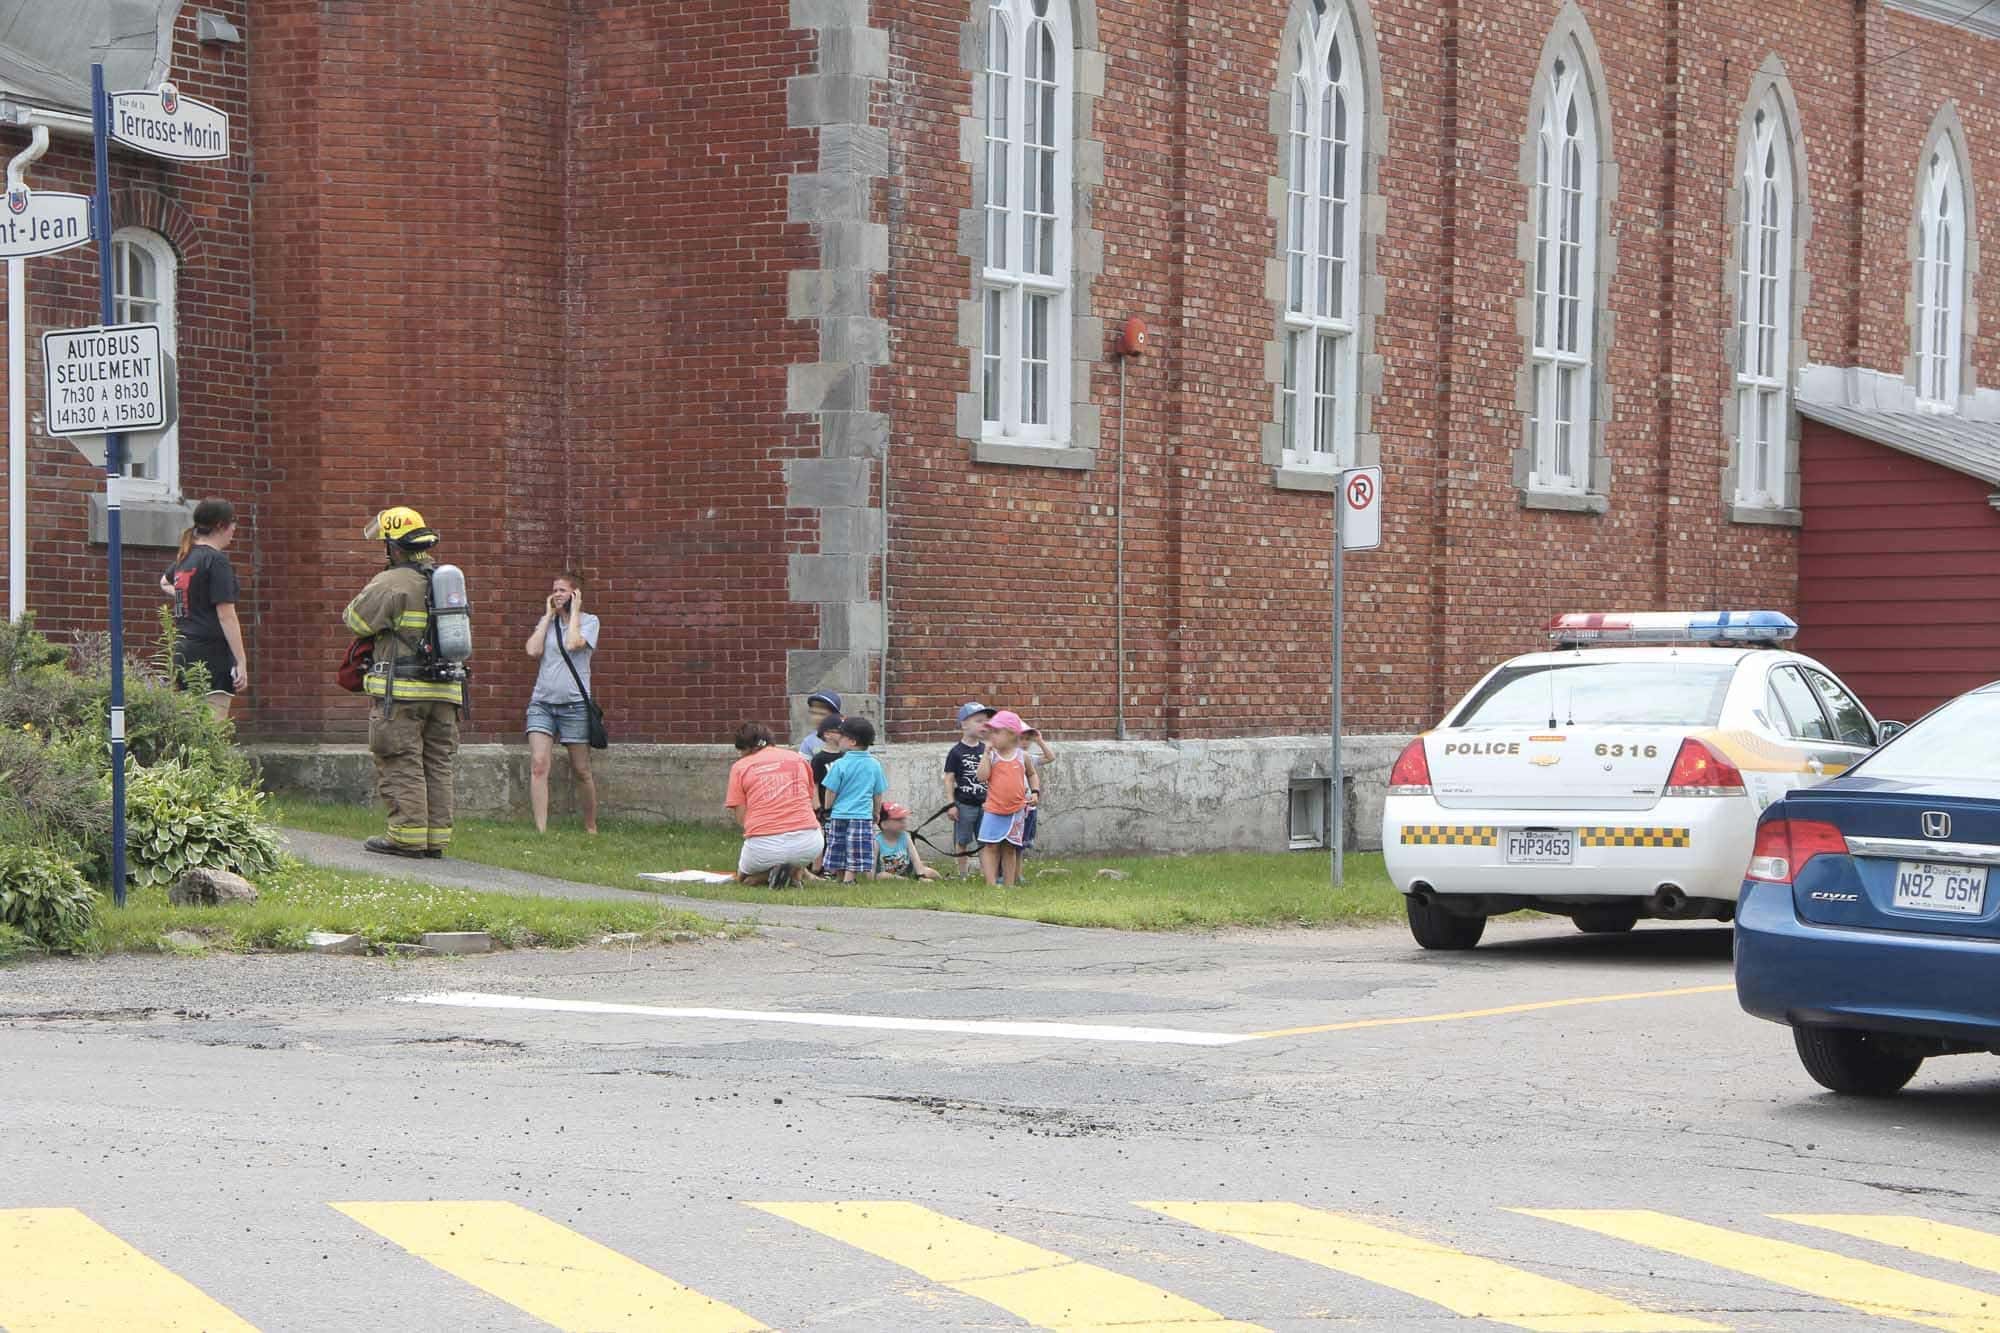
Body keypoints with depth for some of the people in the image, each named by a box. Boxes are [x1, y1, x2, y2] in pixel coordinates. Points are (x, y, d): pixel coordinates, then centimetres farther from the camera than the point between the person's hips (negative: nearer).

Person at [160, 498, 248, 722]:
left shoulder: (185, 558, 14)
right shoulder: (217, 561, -11)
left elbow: (164, 583, 39)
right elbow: (226, 615, -15)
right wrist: (241, 662, -15)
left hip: (183, 651, 8)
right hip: (211, 654, -8)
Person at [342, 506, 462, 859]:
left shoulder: (391, 584, -11)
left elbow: (357, 620, -5)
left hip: (402, 691, -7)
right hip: (444, 690, 7)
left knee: (401, 764, -2)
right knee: (437, 764, 10)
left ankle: (408, 835, -4)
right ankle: (437, 837, 11)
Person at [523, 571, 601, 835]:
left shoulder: (588, 621, 3)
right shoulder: (548, 622, 15)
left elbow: (572, 644, -17)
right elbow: (533, 650, -3)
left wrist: (574, 611, -5)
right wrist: (549, 615, 4)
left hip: (574, 704, -3)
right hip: (542, 702, 3)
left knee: (581, 771, 4)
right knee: (538, 765, -14)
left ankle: (591, 828, 20)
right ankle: (541, 830, -19)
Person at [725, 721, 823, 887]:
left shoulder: (740, 767, 6)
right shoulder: (798, 758, 14)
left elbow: (741, 818, 1)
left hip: (764, 845, -1)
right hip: (807, 845, 1)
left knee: (743, 876, 33)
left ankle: (768, 874, -3)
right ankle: (797, 872, 7)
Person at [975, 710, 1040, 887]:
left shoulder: (1022, 756, 1)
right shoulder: (991, 756, -3)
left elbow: (1032, 774, 17)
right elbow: (982, 776, -17)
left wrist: (1035, 792, 2)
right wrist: (987, 752, -15)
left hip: (1016, 810, 1)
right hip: (994, 810, -1)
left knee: (1010, 848, 11)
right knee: (990, 846, -5)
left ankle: (1010, 884, 16)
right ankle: (991, 884, -5)